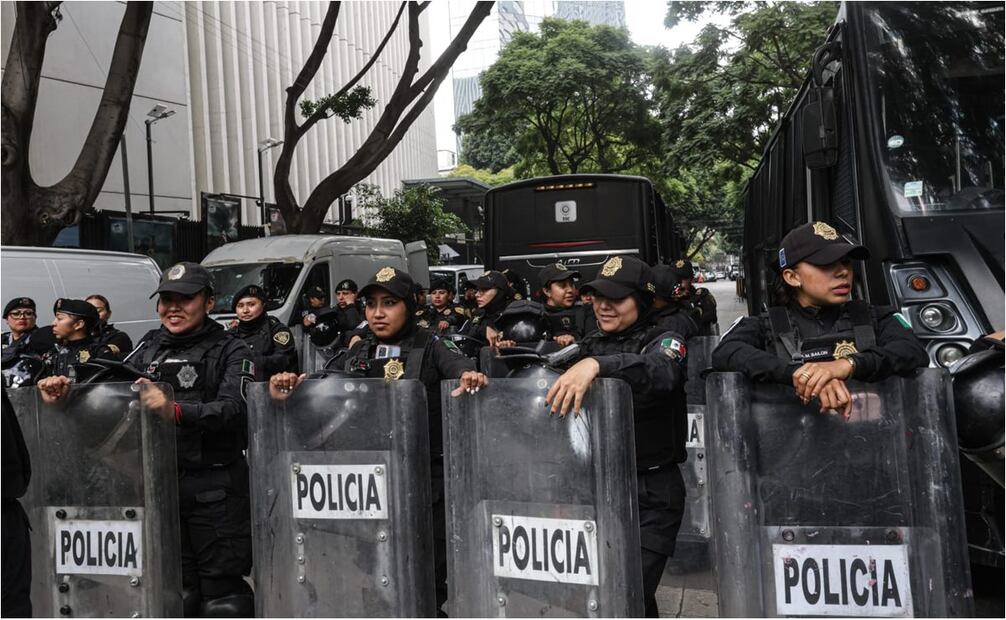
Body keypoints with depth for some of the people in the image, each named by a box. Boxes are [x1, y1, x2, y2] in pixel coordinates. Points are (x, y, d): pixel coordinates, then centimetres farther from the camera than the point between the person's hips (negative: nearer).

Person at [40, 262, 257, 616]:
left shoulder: (230, 350, -2)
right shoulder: (149, 348, 14)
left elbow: (234, 408, -17)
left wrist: (176, 410, -31)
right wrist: (66, 390, -12)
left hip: (214, 488, -4)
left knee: (222, 589, 1)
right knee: (175, 590, 13)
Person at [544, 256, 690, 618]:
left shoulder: (664, 341, -7)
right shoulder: (589, 346, 12)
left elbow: (661, 372, -30)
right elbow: (550, 385, 10)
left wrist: (597, 365, -45)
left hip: (651, 492, -5)